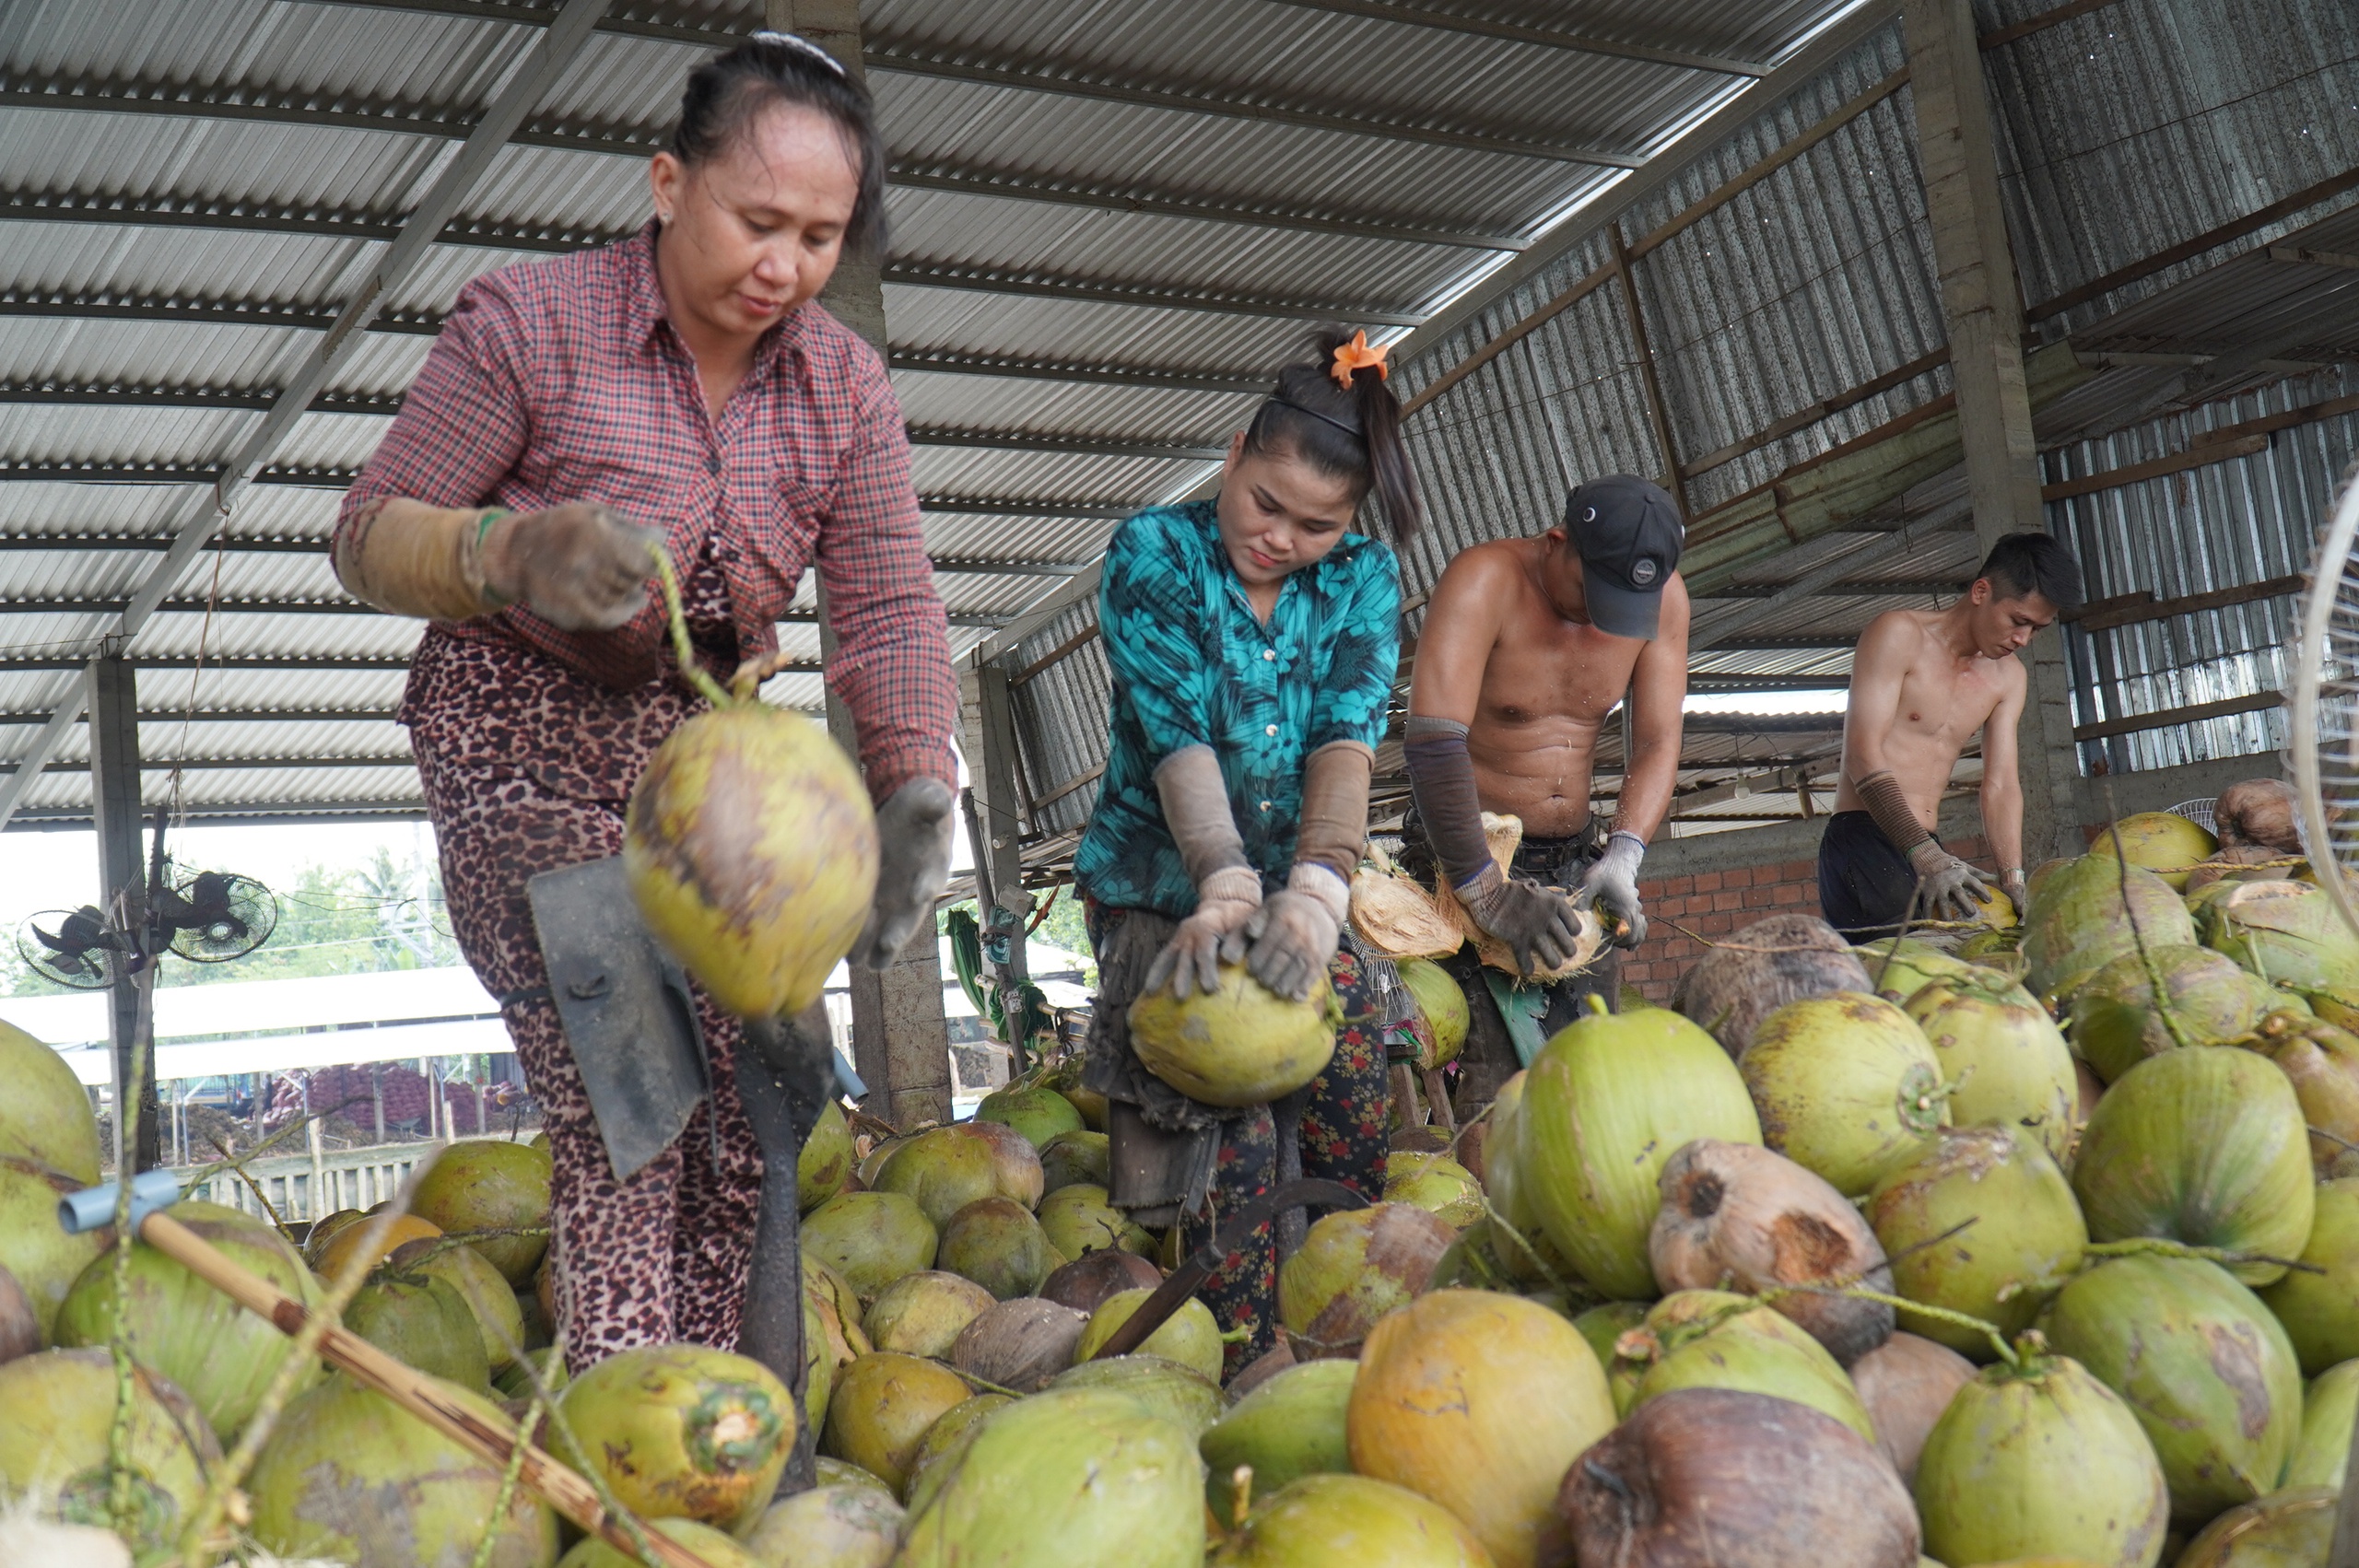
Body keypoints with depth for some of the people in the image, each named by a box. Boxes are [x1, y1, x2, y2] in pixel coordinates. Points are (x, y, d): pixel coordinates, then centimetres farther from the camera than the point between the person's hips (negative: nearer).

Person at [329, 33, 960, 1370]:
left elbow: (888, 604, -8)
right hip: (522, 735, -5)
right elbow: (372, 531, -11)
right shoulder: (532, 325, -14)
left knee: (761, 1084, 3)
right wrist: (512, 555, -33)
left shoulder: (845, 387, -1)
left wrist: (919, 785, -26)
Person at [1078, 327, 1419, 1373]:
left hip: (1301, 872, 3)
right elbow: (1176, 736, -19)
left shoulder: (1364, 579, 1)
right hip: (1163, 880, -3)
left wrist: (1313, 894, -30)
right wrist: (1226, 888, -34)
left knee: (1350, 1048, -20)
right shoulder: (1152, 556, -8)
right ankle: (1244, 1368, -7)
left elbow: (1348, 741, -13)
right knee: (1222, 1124, -17)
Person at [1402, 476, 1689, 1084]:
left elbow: (1657, 742, -2)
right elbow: (1432, 742, -29)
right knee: (1496, 1073, -18)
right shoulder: (1484, 580, -19)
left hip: (1578, 857, 5)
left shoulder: (1663, 598, -1)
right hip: (1470, 852, -5)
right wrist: (1486, 892, -35)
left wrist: (1623, 857, -21)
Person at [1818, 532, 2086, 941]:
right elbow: (1863, 756, -16)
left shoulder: (2008, 677, 15)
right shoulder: (1900, 634, -7)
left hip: (1926, 847, 7)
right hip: (1861, 841, -7)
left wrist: (2014, 882, -8)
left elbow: (2001, 785, 9)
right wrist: (1926, 856, -27)